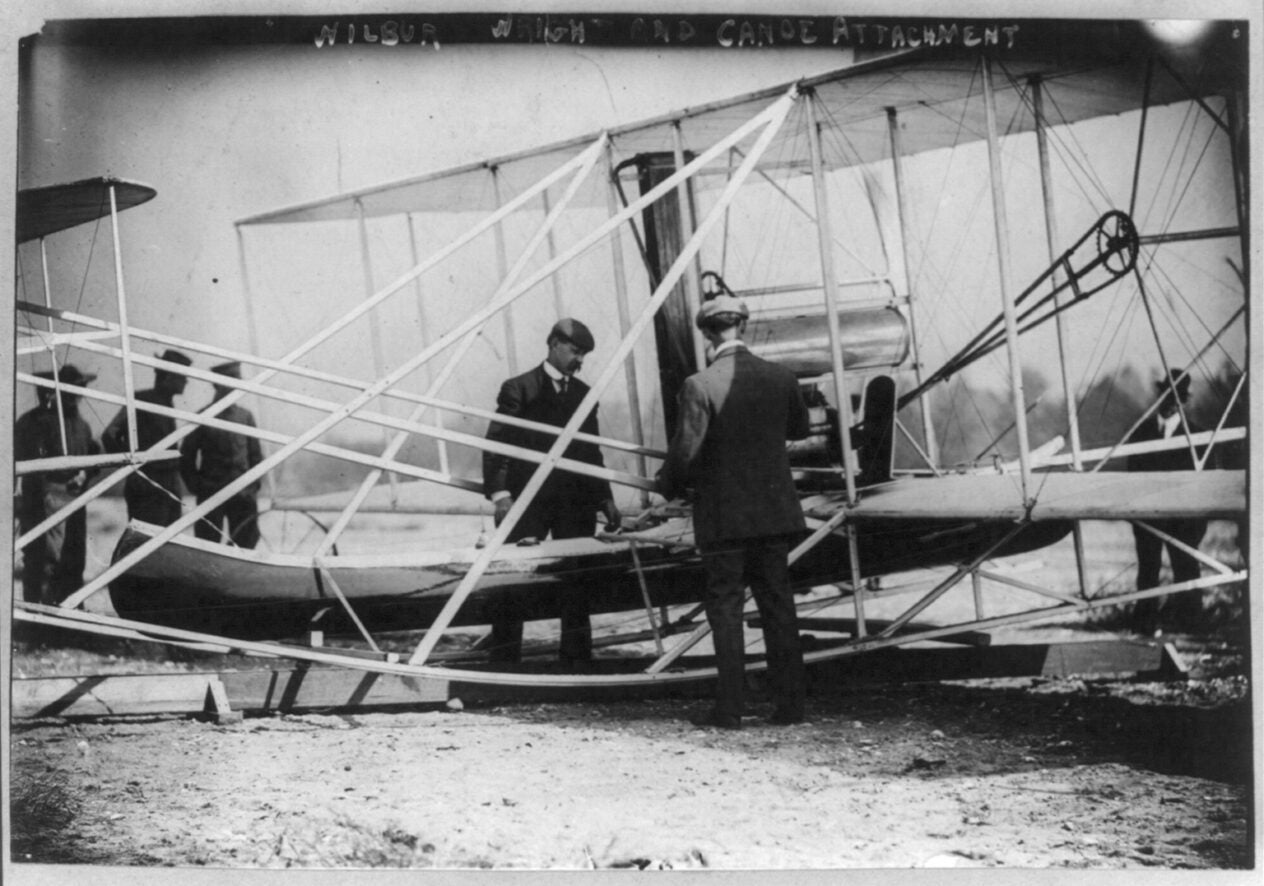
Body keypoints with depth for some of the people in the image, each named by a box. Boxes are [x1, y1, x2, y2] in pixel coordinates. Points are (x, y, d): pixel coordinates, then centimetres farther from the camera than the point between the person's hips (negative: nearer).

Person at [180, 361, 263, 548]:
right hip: (211, 495, -3)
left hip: (243, 495, 3)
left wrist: (254, 484, 4)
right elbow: (187, 457, 1)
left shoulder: (245, 416, 7)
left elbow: (255, 454, 13)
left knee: (246, 543, 3)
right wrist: (196, 487, -5)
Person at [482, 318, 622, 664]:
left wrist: (604, 497, 13)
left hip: (575, 502, 5)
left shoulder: (583, 394, 15)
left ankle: (576, 657, 14)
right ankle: (503, 660, 0)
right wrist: (499, 493, -18)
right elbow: (496, 443, -7)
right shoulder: (519, 389, -2)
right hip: (527, 502, -5)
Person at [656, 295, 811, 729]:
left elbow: (685, 450, -16)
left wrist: (669, 487, 3)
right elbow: (800, 429, 16)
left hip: (722, 515, -4)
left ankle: (729, 709, 2)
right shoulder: (780, 378, 0)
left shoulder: (699, 386, -15)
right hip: (774, 511, 4)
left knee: (725, 606, 3)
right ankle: (790, 703, 12)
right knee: (778, 604, 10)